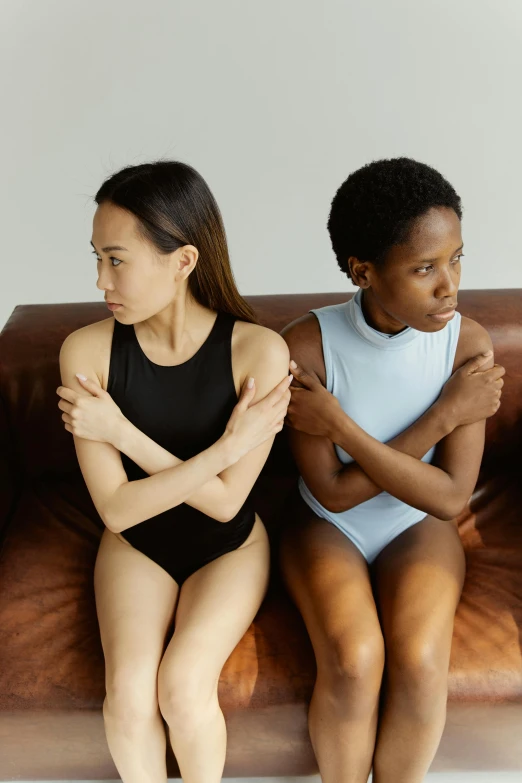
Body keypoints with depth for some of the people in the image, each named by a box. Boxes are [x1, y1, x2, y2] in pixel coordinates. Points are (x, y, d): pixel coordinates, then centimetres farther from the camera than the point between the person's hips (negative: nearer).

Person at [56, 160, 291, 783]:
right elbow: (117, 509, -17)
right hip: (136, 545, 2)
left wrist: (121, 431, -23)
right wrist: (226, 446, -25)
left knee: (183, 686, -20)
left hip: (229, 547, -1)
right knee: (128, 692, -18)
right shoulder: (86, 350, -17)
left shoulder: (258, 350, -22)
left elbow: (225, 502, -20)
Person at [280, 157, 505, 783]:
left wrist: (338, 422, -27)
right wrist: (441, 416, -24)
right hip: (326, 527, -1)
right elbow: (333, 493, -18)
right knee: (354, 661, -25)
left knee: (420, 660, -23)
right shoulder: (307, 345, -21)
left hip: (417, 527, 1)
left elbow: (450, 499, -19)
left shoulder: (468, 343, -16)